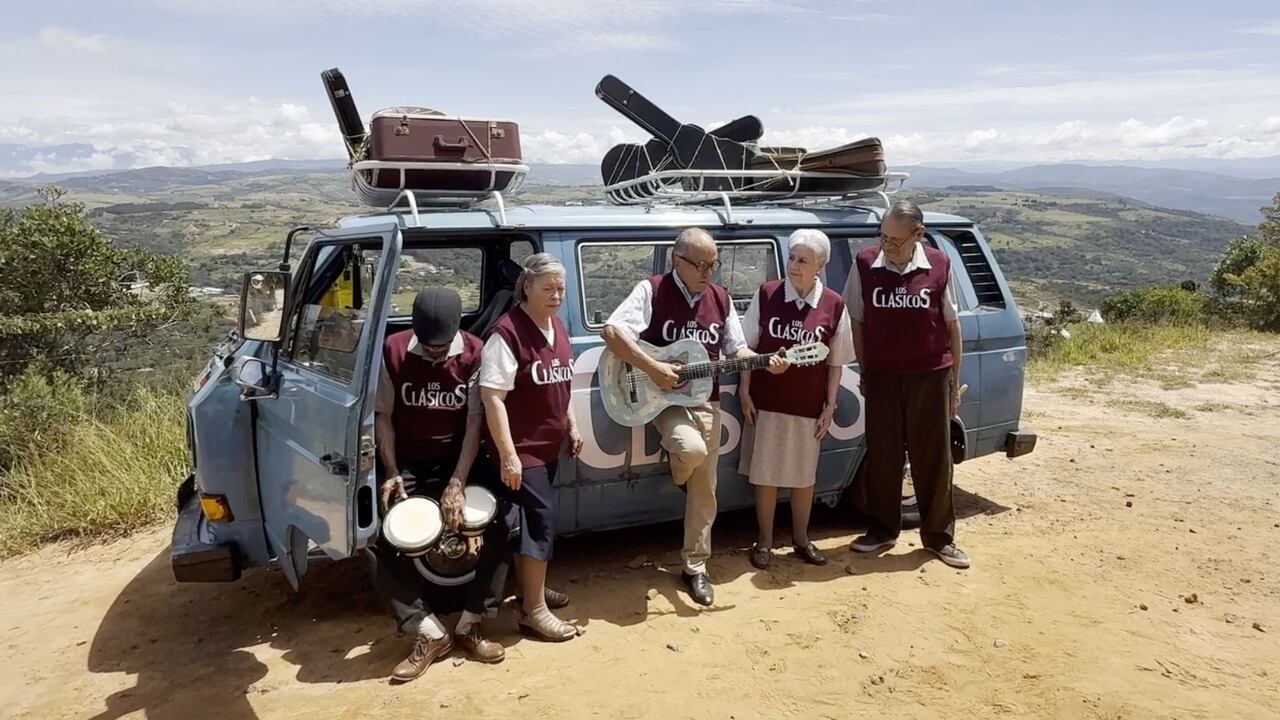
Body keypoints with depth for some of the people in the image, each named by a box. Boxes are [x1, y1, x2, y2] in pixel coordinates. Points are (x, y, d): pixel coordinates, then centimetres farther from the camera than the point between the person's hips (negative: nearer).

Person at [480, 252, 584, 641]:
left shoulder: (557, 326, 8)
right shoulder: (507, 332, -20)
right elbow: (492, 397, -22)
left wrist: (572, 427, 17)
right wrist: (508, 455, -24)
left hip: (547, 445, 8)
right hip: (520, 449, -8)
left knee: (530, 520, 19)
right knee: (540, 520, -5)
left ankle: (529, 588, 34)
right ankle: (534, 610, 7)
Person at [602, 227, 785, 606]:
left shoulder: (721, 298, 6)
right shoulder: (651, 290, -10)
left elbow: (736, 350, 12)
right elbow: (612, 331, -20)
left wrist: (765, 362, -9)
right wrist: (653, 368, -26)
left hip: (707, 402, 5)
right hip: (665, 398, -5)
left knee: (704, 490, 7)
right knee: (692, 448, -33)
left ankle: (695, 568, 21)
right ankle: (678, 474, 6)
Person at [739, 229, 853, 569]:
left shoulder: (833, 305, -6)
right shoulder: (766, 294, -7)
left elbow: (835, 362, 1)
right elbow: (748, 346, 0)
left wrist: (830, 406, 0)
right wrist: (744, 392, -3)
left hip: (809, 405, 1)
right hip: (766, 401, 0)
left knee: (804, 475, 13)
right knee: (766, 473, 8)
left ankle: (801, 538, 31)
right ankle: (764, 540, 24)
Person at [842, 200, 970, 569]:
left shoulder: (938, 264, -4)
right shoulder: (865, 263, -3)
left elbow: (951, 323, 4)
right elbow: (857, 321, 5)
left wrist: (955, 379, 5)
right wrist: (864, 370, 2)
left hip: (930, 375, 0)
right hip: (881, 376, 1)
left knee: (933, 457, 7)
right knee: (882, 456, 9)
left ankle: (939, 535, 20)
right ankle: (882, 529, 25)